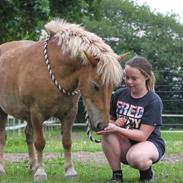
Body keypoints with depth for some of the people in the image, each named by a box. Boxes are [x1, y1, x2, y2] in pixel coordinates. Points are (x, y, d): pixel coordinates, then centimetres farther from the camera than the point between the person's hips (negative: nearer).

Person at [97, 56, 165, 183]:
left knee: (136, 158, -40)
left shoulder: (154, 101, -16)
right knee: (108, 133, -28)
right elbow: (110, 120, 7)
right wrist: (114, 123, -19)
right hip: (125, 144, 4)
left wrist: (117, 129, -35)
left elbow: (142, 135, -22)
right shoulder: (119, 95, -2)